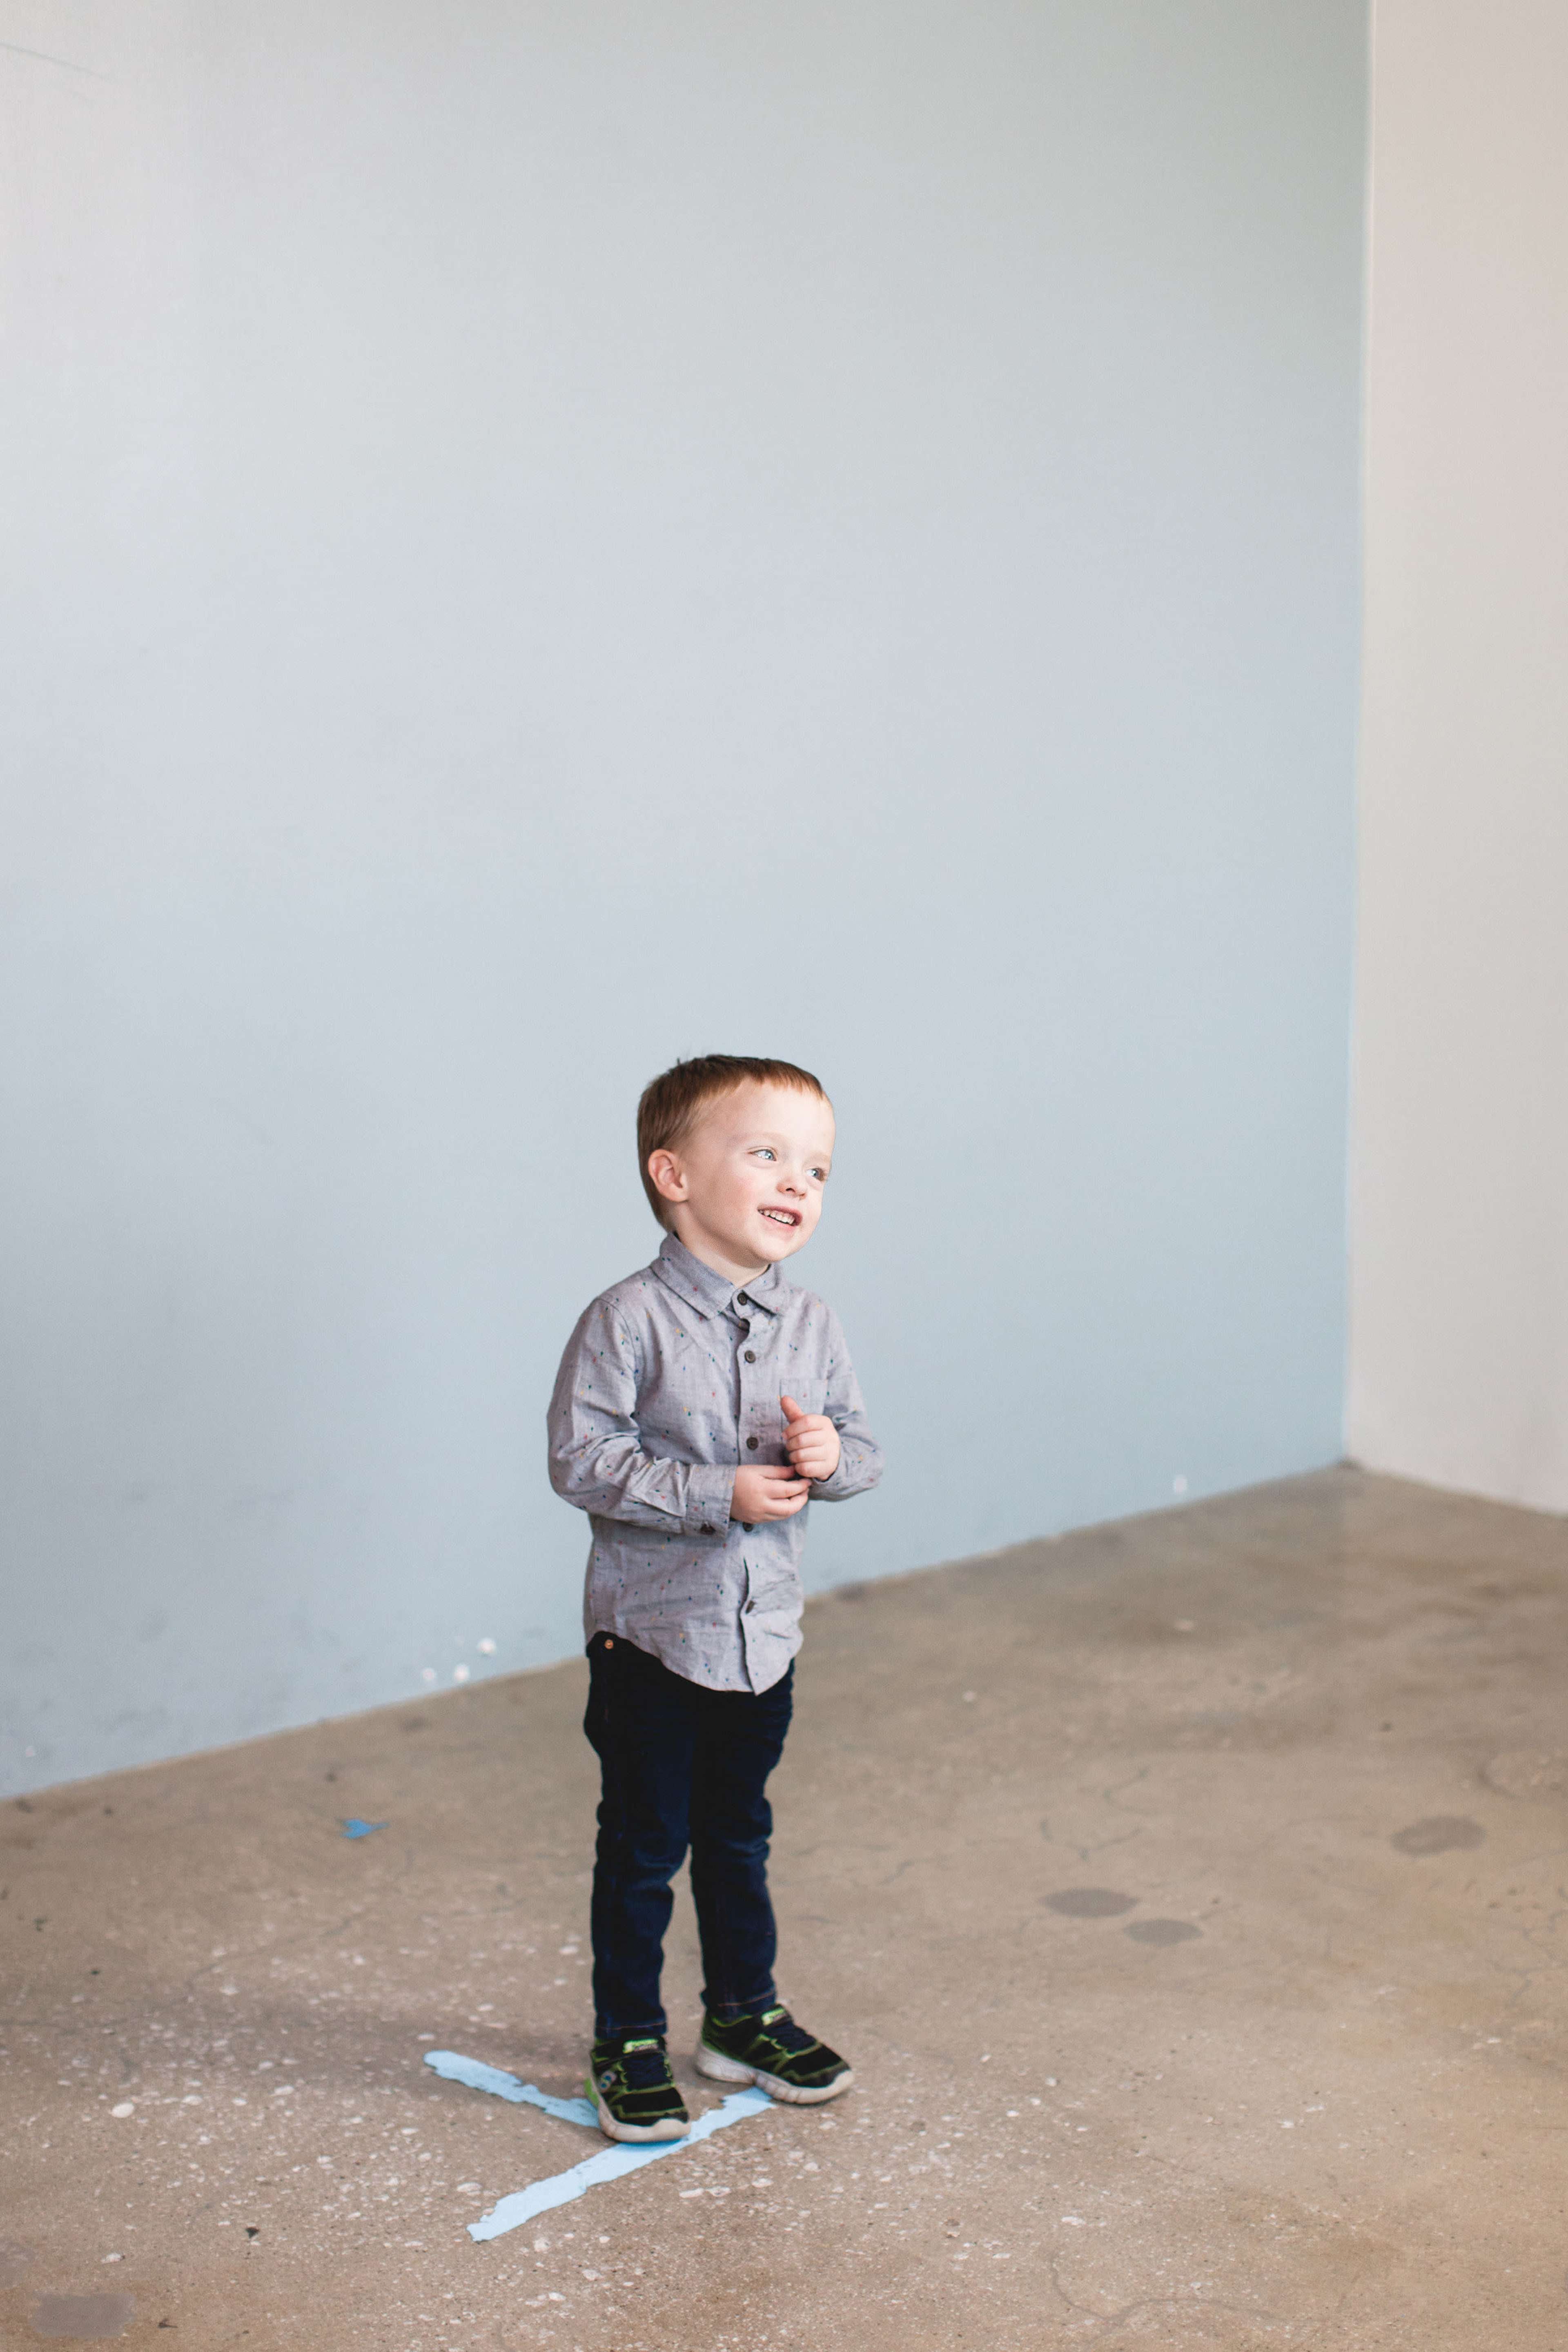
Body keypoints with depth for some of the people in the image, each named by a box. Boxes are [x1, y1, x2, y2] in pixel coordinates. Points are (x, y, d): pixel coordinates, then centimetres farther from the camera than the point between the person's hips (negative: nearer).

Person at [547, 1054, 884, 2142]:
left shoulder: (812, 1326, 0)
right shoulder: (629, 1321, -17)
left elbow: (864, 1449, 7)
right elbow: (581, 1460, -19)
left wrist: (833, 1455, -16)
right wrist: (719, 1494, -24)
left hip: (764, 1634, 5)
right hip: (651, 1636, -5)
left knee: (738, 1837, 21)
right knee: (642, 1848, 7)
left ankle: (745, 2016, 37)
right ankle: (628, 2043, 23)